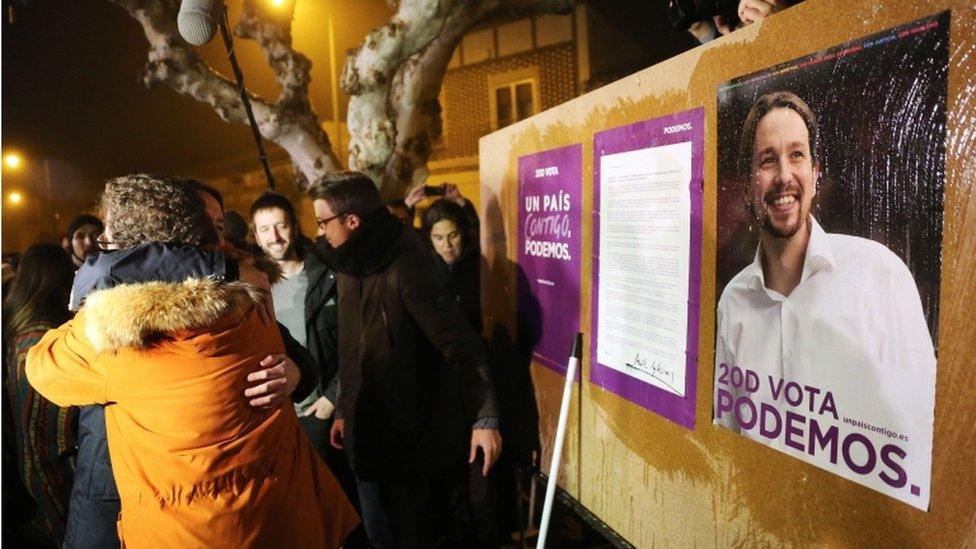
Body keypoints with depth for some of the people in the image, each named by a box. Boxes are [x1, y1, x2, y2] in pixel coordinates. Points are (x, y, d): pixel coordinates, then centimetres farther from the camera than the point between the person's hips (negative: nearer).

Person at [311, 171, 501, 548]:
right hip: (366, 431, 8)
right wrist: (344, 411, 18)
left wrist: (484, 418, -26)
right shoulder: (351, 267, 6)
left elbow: (461, 344, -24)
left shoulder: (404, 268, -22)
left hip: (405, 432, -8)